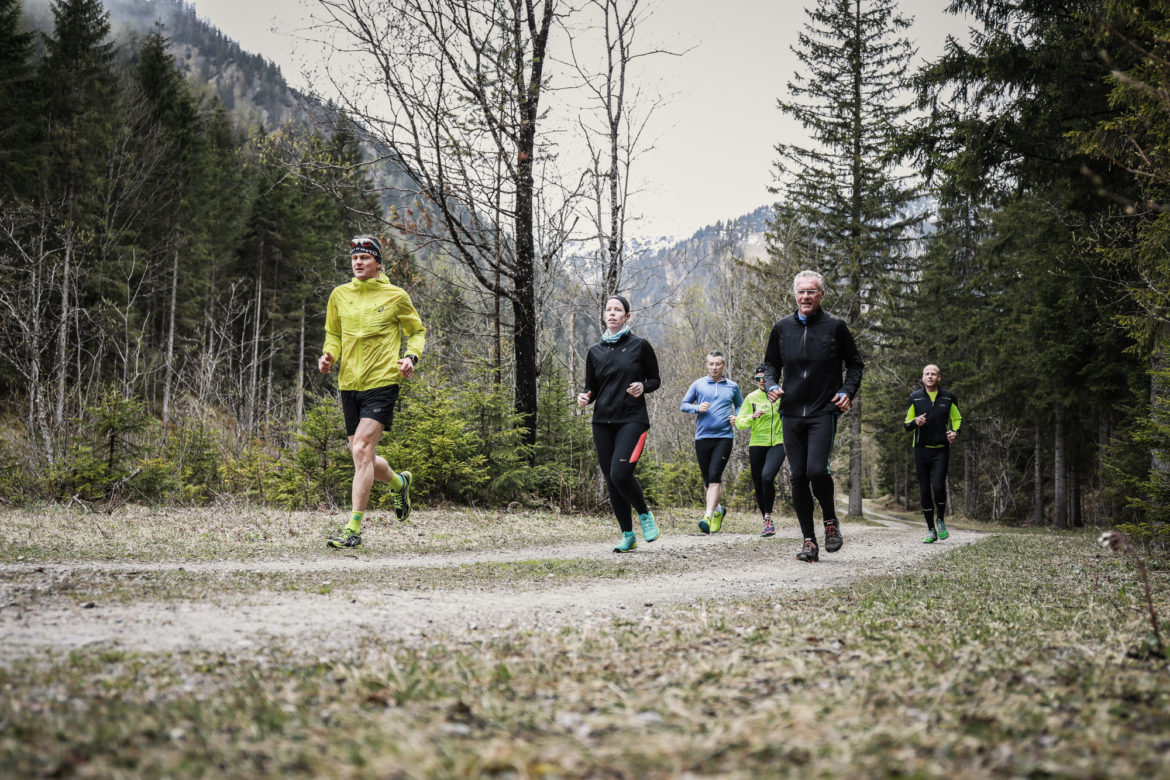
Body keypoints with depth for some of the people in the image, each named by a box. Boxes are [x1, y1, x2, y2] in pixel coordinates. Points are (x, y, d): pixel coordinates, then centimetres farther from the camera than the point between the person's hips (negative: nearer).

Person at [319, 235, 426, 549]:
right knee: (362, 458, 9)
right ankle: (399, 482, 42)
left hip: (382, 383, -5)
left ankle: (353, 529, -12)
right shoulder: (339, 295, 8)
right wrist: (329, 355, 0)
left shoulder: (395, 296, -1)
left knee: (362, 451, -16)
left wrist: (412, 357, -7)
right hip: (349, 384, 5)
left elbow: (417, 331, 12)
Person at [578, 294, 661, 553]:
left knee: (620, 474, -20)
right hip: (603, 421, 4)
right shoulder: (596, 351, 11)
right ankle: (627, 535, 15)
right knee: (610, 480, 2)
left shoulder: (640, 346, 2)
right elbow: (591, 387, 15)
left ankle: (644, 513, 7)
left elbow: (655, 380, 7)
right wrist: (584, 397, -7)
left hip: (632, 419, -4)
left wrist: (643, 387, -14)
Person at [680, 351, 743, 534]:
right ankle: (718, 510, 29)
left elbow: (740, 407, 23)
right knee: (707, 479, 8)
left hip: (724, 437, -2)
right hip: (702, 437, 2)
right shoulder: (698, 385, 9)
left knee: (714, 476, -15)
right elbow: (683, 405, 11)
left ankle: (708, 516, -22)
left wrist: (737, 418, 2)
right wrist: (697, 408, -9)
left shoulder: (733, 387, 11)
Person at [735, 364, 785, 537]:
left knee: (767, 477, -26)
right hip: (757, 444, 2)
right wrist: (752, 417, -15)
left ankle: (768, 517, -13)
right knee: (758, 486, 5)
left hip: (777, 444, -2)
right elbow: (739, 423, 2)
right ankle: (767, 523, 22)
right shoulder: (751, 398, 3)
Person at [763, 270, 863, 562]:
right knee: (798, 477, 2)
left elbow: (855, 364, 9)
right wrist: (771, 385, 1)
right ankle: (809, 541, 11)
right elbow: (771, 363, 20)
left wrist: (847, 391, -6)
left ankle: (830, 519, 10)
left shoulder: (835, 326, 0)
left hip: (823, 412, -3)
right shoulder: (782, 328, 8)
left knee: (817, 470, -19)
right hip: (791, 413, 3)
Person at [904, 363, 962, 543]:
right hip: (921, 450, 1)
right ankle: (931, 530, 13)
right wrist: (916, 422, -14)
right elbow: (907, 425, 9)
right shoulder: (915, 397, 5)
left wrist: (955, 432, -5)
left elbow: (957, 419, 16)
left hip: (941, 450, -1)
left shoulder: (948, 397, 5)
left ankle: (940, 520, 10)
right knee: (925, 491, 2)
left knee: (938, 487, -17)